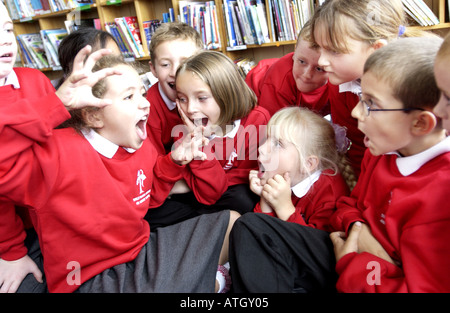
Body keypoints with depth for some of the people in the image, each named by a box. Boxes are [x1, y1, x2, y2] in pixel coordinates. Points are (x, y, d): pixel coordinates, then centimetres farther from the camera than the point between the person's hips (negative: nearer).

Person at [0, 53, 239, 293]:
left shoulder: (140, 145, -3)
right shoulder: (57, 153, -24)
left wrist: (172, 163, -3)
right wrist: (58, 103, -42)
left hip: (143, 248, 8)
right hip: (94, 278, -7)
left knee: (232, 223, 11)